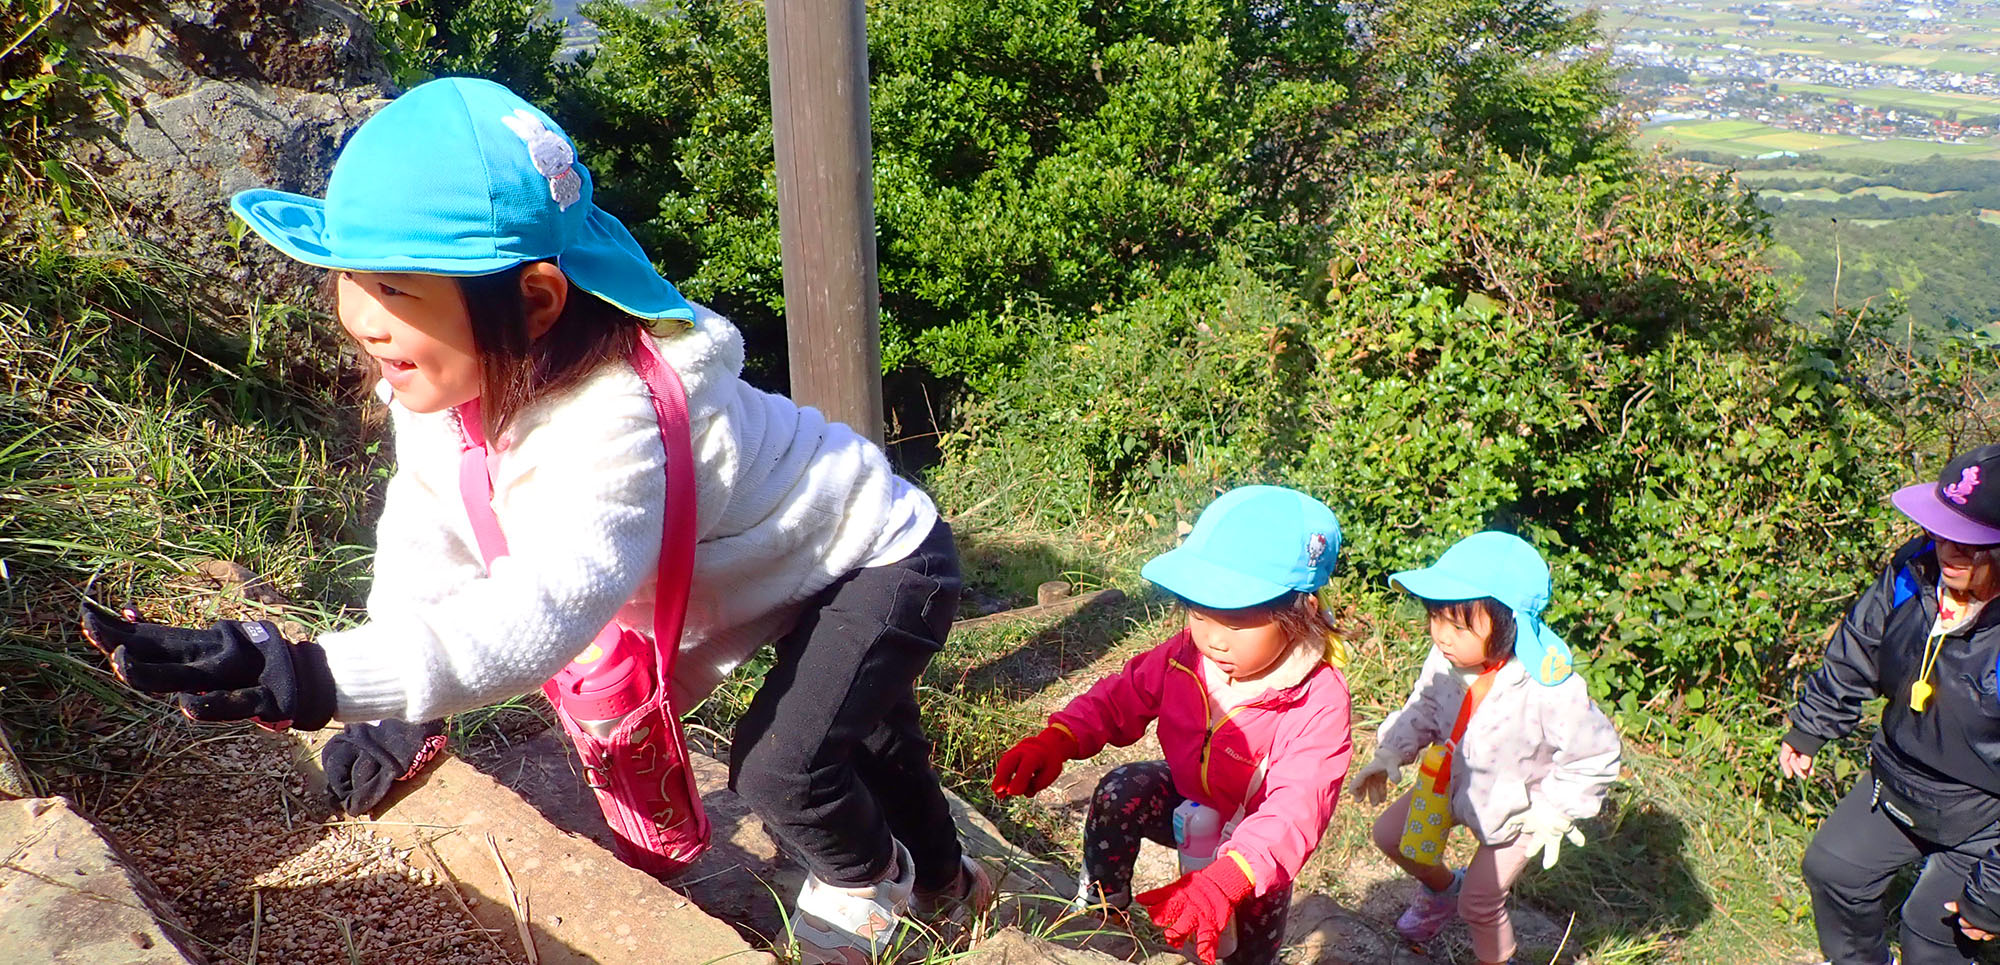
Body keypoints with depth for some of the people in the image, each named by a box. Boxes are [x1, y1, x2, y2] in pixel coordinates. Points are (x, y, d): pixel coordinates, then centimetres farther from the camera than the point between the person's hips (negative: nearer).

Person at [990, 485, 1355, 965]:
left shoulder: (1317, 704, -35)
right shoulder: (1189, 654, -21)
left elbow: (1294, 812, -44)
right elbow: (1120, 698, -11)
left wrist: (1224, 881, -60)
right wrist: (1056, 740, -31)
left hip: (1254, 837, -3)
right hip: (1184, 802, 3)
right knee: (1121, 792, -22)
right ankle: (1101, 910, -2)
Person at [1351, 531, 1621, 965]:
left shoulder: (1552, 691, -38)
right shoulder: (1444, 661, -23)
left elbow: (1594, 755, -23)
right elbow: (1422, 710, -2)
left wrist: (1552, 813, -17)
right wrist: (1387, 757, -10)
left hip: (1513, 810, -5)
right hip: (1452, 782, 5)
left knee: (1479, 902, 6)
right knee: (1389, 834, 12)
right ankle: (1441, 886, 42)